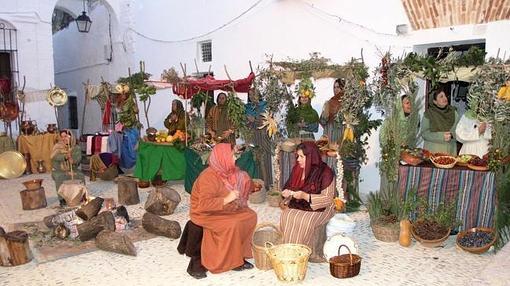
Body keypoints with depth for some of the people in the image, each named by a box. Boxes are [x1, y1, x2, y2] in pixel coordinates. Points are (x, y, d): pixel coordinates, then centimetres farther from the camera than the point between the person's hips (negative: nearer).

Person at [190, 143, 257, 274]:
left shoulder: (226, 171, -1)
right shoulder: (209, 176, -27)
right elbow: (204, 204, -35)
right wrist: (227, 199, -35)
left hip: (224, 210, 9)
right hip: (205, 214, -9)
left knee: (251, 215, -2)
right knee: (232, 224, -30)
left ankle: (239, 252, 2)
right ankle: (230, 261, -11)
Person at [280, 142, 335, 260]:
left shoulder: (325, 172, -15)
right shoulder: (297, 169, 4)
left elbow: (327, 199, -18)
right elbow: (289, 187, 16)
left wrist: (305, 196, -27)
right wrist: (287, 193, -9)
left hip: (320, 208, -5)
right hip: (297, 205, 5)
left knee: (304, 221, -32)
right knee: (285, 216, -23)